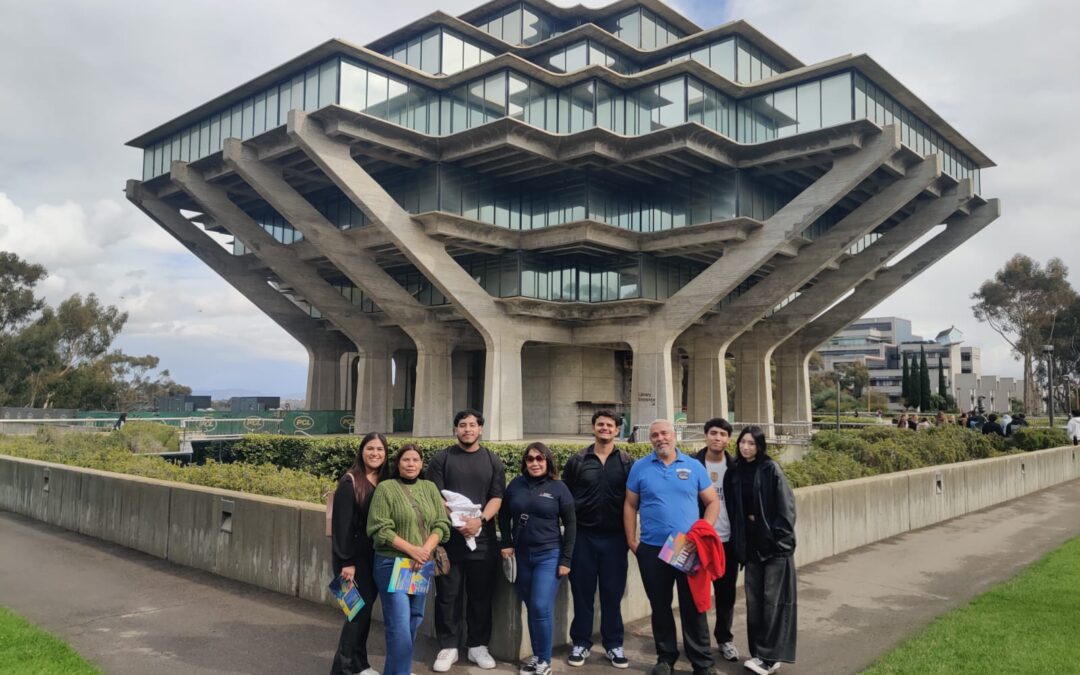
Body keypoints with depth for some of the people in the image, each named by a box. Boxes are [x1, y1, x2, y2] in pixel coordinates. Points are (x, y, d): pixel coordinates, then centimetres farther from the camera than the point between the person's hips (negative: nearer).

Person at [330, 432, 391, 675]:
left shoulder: (387, 483, 7)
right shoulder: (350, 482, -12)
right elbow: (342, 524, -15)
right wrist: (346, 562, -18)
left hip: (377, 556, 6)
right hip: (355, 556, -6)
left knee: (365, 608, 12)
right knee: (359, 609, -4)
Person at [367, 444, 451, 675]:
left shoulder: (430, 488, 8)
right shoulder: (385, 488, -6)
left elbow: (442, 524, 4)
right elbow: (380, 529, -12)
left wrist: (425, 550, -13)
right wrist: (412, 550, -18)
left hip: (422, 566, 5)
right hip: (392, 565, -5)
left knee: (414, 622, 13)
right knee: (400, 626, -8)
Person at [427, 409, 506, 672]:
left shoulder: (493, 461, 8)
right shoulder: (442, 459, 4)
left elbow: (497, 497, 2)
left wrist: (480, 520, -15)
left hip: (482, 539, 1)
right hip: (449, 537, -1)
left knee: (481, 595, 8)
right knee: (448, 594, 4)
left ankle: (478, 645, 21)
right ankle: (448, 647, 15)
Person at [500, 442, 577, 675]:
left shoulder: (558, 488, -5)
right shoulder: (516, 485, 2)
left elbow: (570, 524, -2)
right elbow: (504, 516, 13)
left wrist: (566, 559, -5)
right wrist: (507, 544, 3)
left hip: (548, 555, -3)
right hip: (521, 555, 3)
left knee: (542, 608, -9)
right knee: (531, 608, 10)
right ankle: (536, 655, 24)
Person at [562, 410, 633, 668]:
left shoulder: (627, 462, 1)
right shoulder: (577, 461, 1)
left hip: (614, 537, 0)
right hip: (583, 536, 0)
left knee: (613, 592, 9)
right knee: (582, 592, 8)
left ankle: (613, 644, 22)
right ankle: (580, 643, 21)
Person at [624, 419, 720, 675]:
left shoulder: (694, 466, 3)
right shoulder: (639, 468, 2)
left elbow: (712, 502, 5)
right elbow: (630, 505, 6)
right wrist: (631, 540, 1)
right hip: (651, 549, 1)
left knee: (693, 606, 5)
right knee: (660, 606, 11)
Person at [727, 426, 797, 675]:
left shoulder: (771, 469, -9)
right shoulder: (737, 471, 7)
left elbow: (785, 505, -12)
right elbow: (733, 508, 11)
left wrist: (780, 537, -15)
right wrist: (739, 539, 6)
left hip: (774, 544, -5)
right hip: (750, 543, 6)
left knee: (773, 599, -2)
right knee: (753, 599, 9)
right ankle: (759, 652, 19)